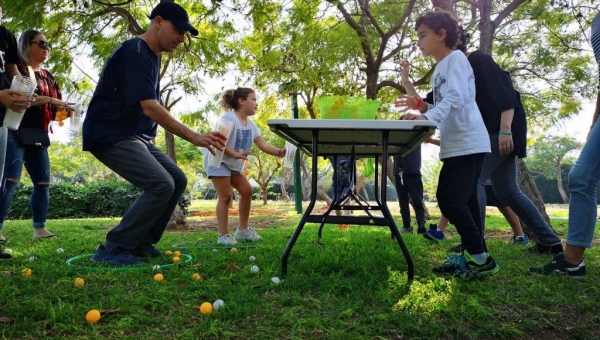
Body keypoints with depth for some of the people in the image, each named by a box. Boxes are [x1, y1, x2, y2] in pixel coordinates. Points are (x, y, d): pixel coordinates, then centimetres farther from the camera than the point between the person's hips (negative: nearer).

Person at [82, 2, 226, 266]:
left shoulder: (151, 56, 13)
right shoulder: (135, 52, -18)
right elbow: (150, 107, -27)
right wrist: (194, 137, -27)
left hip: (135, 135, 10)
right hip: (109, 135, -10)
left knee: (177, 180, 5)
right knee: (161, 185, -21)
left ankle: (141, 242, 11)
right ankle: (113, 249, -10)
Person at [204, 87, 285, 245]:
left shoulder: (251, 125, 6)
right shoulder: (229, 118, -20)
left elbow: (263, 145, -1)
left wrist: (279, 152, -17)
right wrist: (235, 154, -36)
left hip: (234, 164, 9)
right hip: (218, 161, -9)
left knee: (247, 191, 7)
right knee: (225, 196, -10)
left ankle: (243, 230, 17)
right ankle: (223, 236, -2)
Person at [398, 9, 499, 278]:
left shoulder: (456, 58, -7)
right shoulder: (439, 69, 20)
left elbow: (457, 98, -24)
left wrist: (427, 117, -37)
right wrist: (421, 106, 12)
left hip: (467, 143, -10)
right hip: (458, 145, 10)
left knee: (450, 199, -13)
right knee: (463, 201, 11)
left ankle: (481, 258, -4)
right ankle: (473, 257, 18)